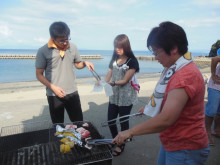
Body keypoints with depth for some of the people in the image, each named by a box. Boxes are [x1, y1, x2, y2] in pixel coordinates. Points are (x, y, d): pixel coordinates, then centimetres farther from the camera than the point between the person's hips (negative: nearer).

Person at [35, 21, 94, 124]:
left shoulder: (72, 47, 1)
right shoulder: (43, 51, -9)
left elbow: (78, 64, 14)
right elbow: (39, 75, -5)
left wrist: (85, 63, -9)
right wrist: (53, 87, -17)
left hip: (72, 92, 3)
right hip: (54, 95, -2)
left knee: (79, 123, 12)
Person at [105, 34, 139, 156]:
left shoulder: (132, 61, -10)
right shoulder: (114, 59, 7)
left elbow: (125, 80, -14)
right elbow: (108, 76, 4)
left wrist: (113, 83, -29)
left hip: (126, 98, -5)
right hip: (114, 96, 6)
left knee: (123, 121, 8)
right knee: (110, 120, 14)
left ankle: (121, 145, 30)